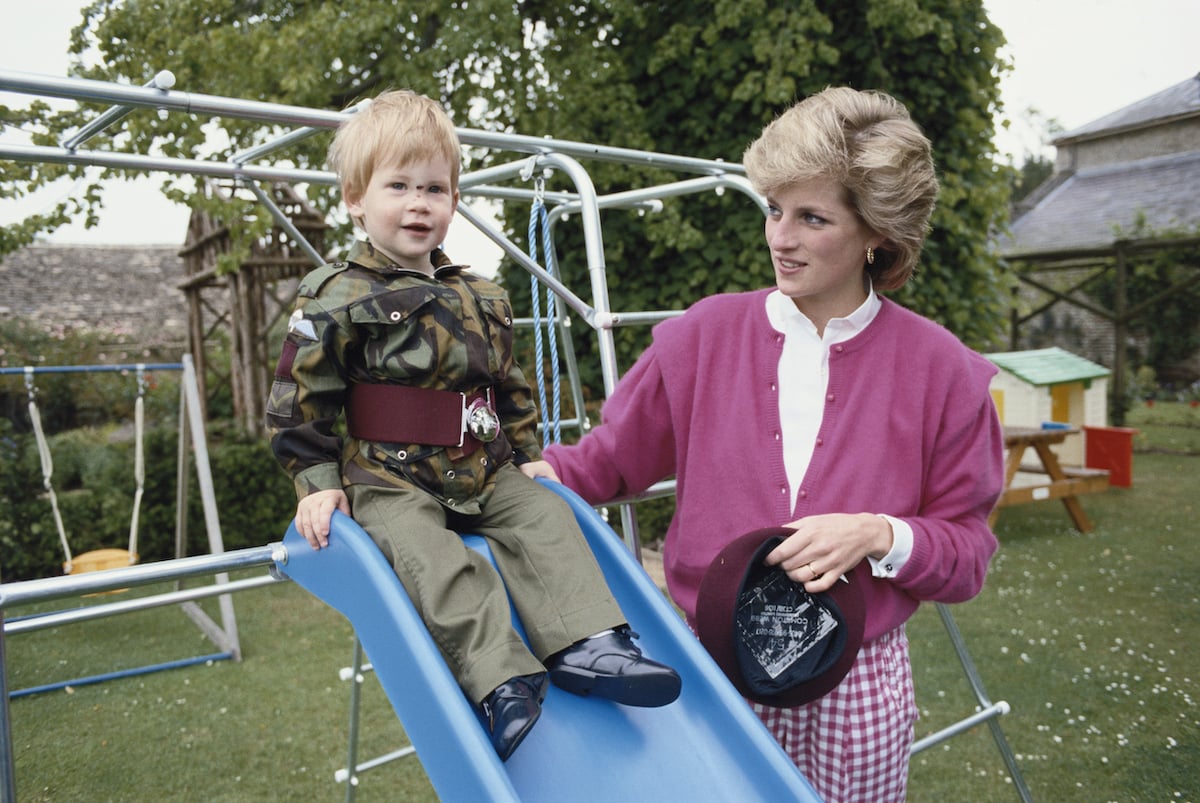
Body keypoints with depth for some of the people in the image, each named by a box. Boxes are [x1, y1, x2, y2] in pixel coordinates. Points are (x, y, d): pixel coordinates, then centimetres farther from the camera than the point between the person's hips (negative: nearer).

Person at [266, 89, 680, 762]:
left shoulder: (482, 300, 13)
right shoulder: (338, 298, -5)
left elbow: (512, 387, 23)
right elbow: (299, 399, -5)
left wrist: (529, 456, 19)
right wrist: (318, 481, -10)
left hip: (483, 474, 6)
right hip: (388, 482, -5)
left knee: (545, 516, -13)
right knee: (432, 556, -29)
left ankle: (584, 642, -17)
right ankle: (501, 681, -32)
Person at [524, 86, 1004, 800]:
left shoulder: (941, 371, -6)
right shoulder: (705, 336, -4)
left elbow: (968, 558, -1)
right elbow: (608, 458, 4)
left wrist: (881, 536, -20)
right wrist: (536, 475, -15)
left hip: (858, 692, 0)